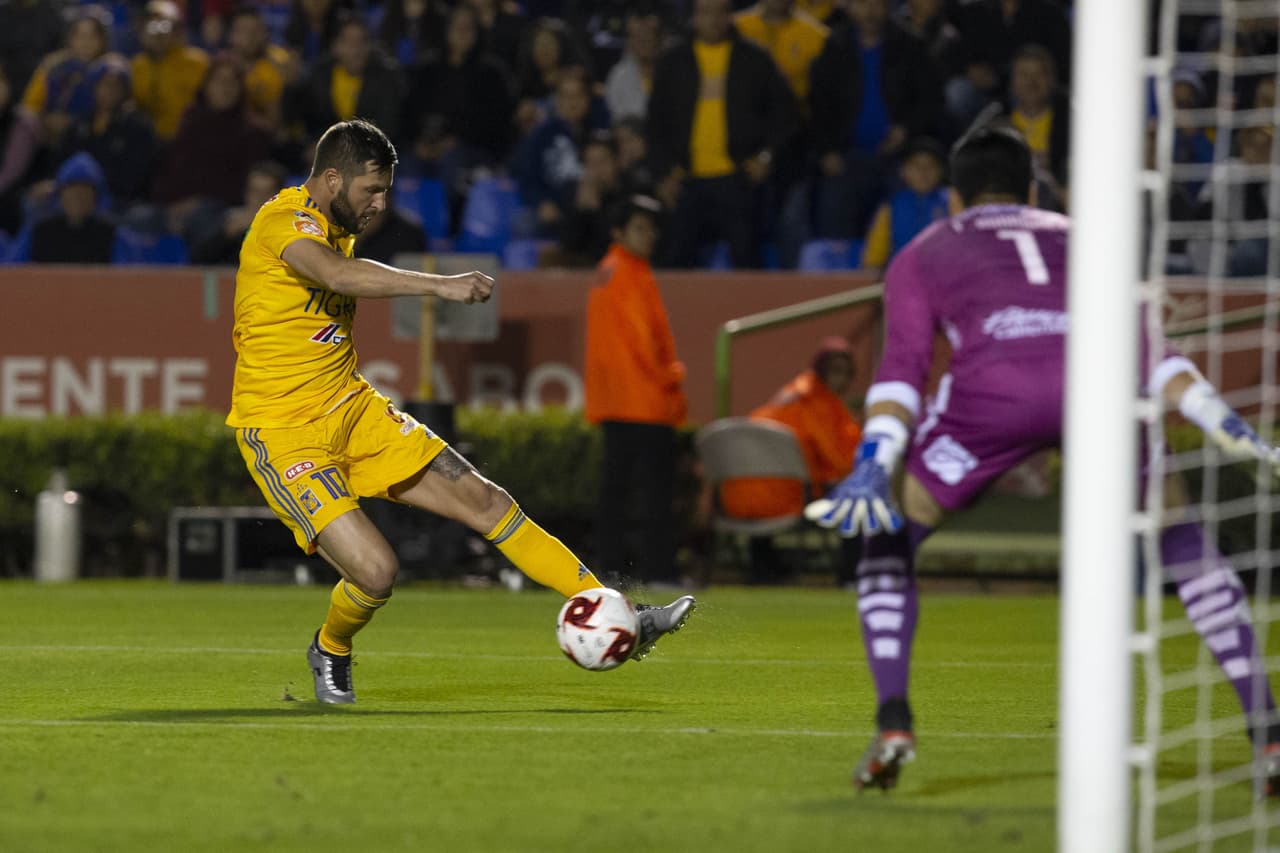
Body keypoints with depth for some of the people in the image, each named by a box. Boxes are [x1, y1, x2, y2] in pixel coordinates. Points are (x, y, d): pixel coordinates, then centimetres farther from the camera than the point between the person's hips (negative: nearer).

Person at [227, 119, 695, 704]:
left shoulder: (337, 226, 11)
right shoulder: (284, 220, -19)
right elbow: (336, 274, -40)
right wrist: (441, 286, -45)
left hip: (353, 410, 9)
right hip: (282, 430, -9)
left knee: (483, 499, 1)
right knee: (375, 570, -21)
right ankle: (330, 652, 14)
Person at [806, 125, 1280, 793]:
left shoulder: (922, 255, 31)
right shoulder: (1078, 238, 37)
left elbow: (903, 367, 13)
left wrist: (872, 467, 2)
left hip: (993, 386, -2)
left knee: (885, 543, 19)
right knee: (1185, 547, 22)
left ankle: (892, 725, 3)